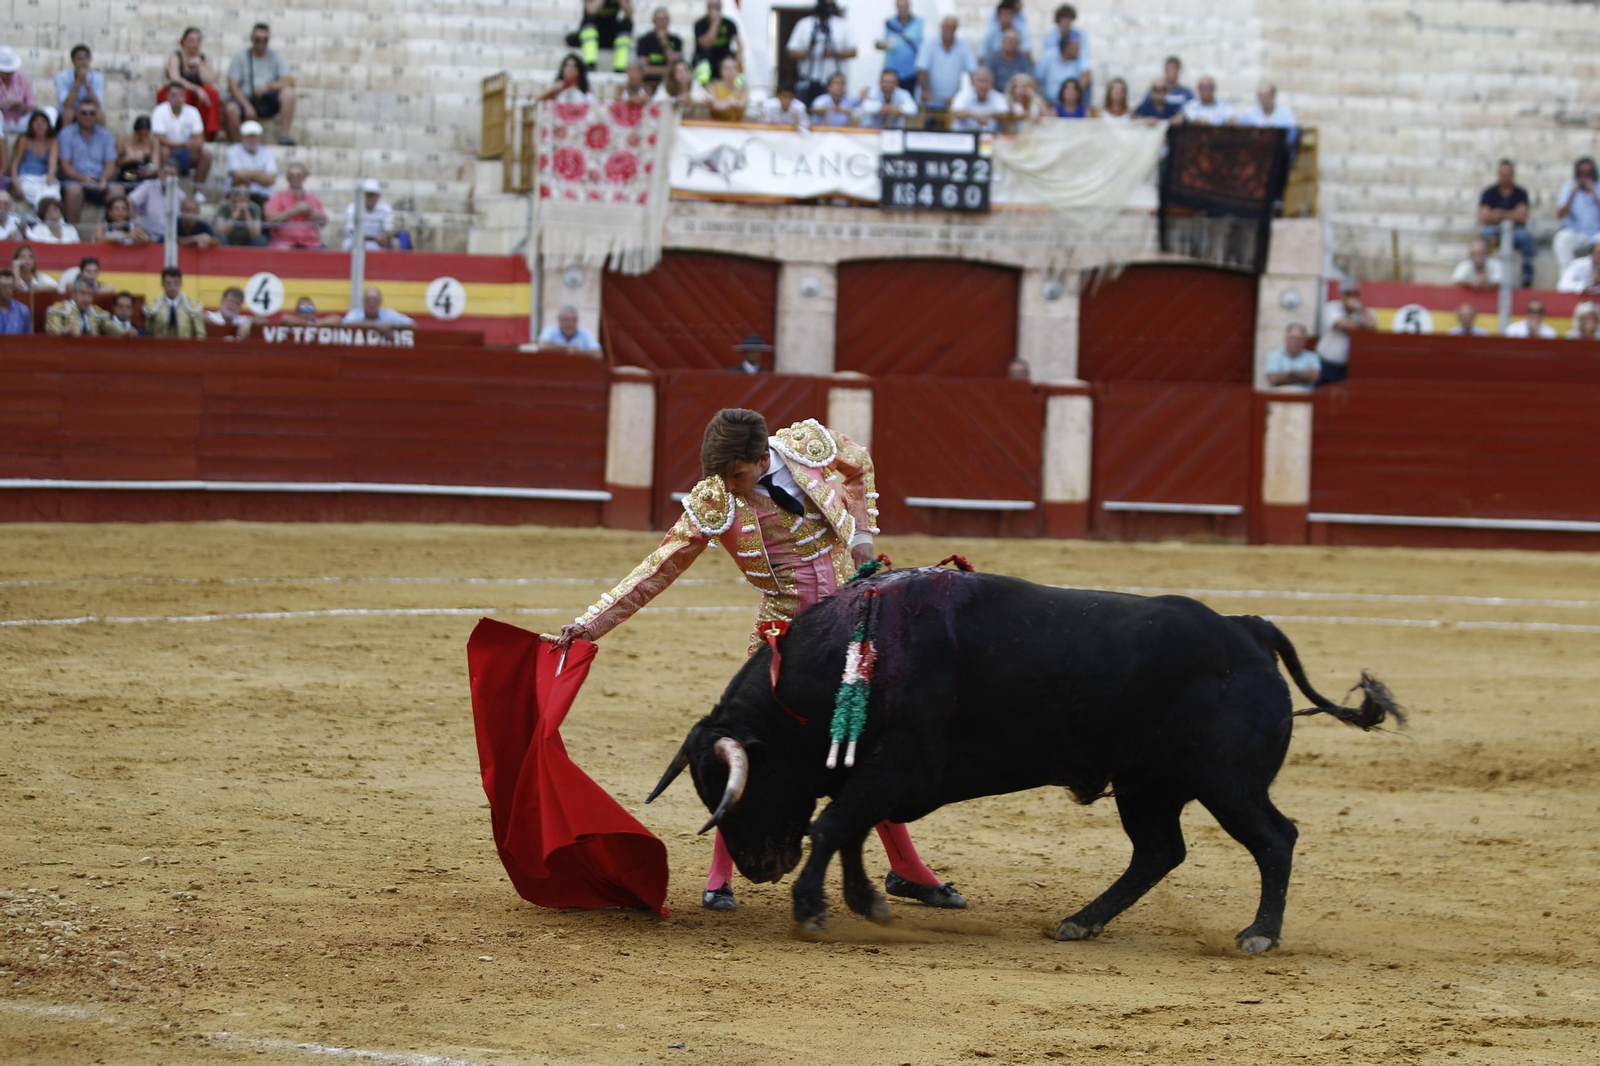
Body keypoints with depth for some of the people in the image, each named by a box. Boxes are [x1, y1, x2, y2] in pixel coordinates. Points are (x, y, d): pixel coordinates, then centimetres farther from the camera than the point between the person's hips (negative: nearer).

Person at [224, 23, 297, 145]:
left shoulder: (275, 58, 11)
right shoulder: (239, 58, 5)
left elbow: (289, 82, -2)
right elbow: (233, 86, -5)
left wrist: (267, 87, -17)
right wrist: (248, 106, -19)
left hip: (268, 103, 2)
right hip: (245, 98, -2)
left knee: (288, 92, -26)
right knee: (230, 109, -36)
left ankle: (284, 135, -25)